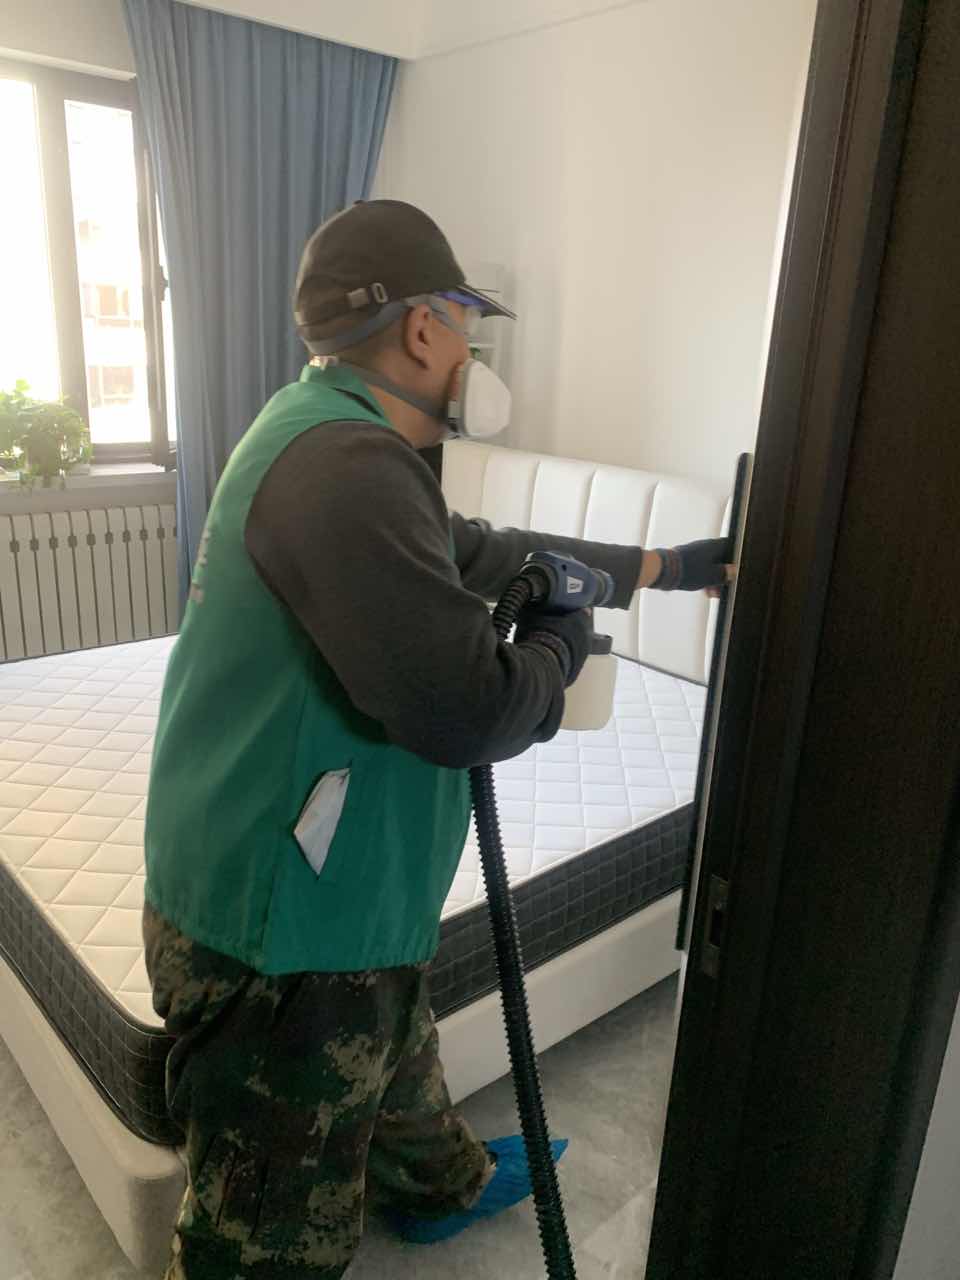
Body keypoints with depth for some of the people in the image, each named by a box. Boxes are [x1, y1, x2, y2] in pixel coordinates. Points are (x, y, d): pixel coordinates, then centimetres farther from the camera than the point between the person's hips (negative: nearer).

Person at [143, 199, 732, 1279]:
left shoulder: (332, 438, 8)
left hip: (339, 904, 11)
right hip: (280, 945, -11)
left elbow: (485, 553, 19)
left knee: (392, 1053, 35)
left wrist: (659, 566, 25)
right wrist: (564, 641, -8)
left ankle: (444, 1185, 63)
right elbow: (470, 711, -31)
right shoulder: (346, 467, -27)